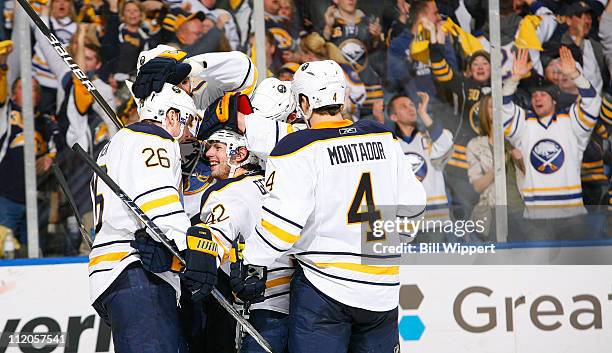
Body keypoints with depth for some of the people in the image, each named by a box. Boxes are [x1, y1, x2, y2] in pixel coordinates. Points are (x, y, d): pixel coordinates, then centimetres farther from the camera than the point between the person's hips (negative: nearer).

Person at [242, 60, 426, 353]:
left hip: (323, 290, -5)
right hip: (382, 290, 5)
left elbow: (282, 220, -18)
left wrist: (252, 264, -8)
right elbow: (412, 204, 12)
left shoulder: (299, 148, -11)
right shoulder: (384, 139, 6)